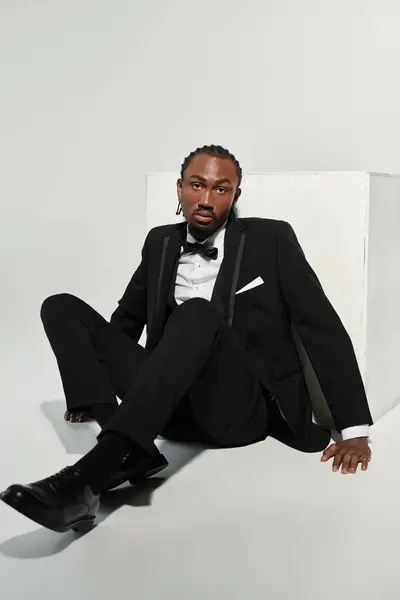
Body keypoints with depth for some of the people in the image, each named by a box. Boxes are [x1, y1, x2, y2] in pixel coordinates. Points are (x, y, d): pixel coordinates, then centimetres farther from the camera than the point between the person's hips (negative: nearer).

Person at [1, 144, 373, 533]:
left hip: (242, 406, -4)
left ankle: (91, 474, -42)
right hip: (171, 404, 5)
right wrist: (91, 386, 29)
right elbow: (129, 317, 28)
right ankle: (126, 454, -29)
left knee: (199, 312, -34)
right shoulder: (160, 242, 14)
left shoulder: (271, 239, 2)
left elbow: (323, 327, -3)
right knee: (62, 307, -7)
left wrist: (355, 429, -10)